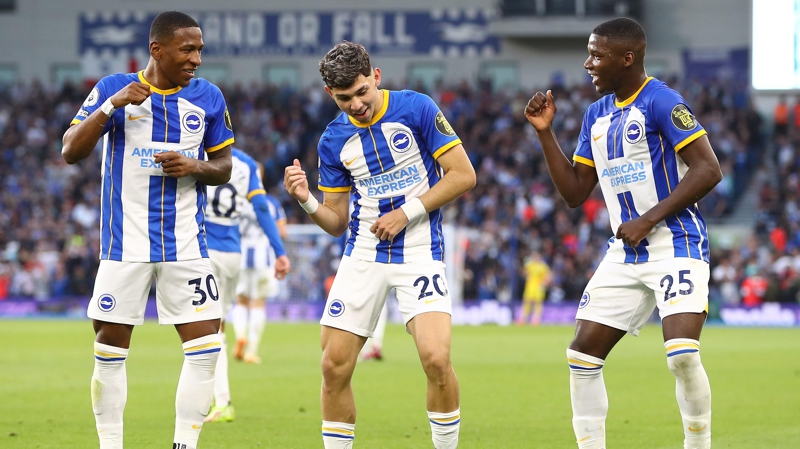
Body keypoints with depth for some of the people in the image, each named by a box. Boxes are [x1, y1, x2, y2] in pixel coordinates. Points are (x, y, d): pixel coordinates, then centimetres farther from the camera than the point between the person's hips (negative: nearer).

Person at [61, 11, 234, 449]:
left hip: (186, 244, 2)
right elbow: (71, 152, -7)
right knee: (110, 350, 2)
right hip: (125, 244, -2)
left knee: (205, 347, -7)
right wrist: (111, 106, -20)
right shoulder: (113, 88, -2)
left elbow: (223, 166, 12)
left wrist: (195, 167, -11)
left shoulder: (208, 97, 4)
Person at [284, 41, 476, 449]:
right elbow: (336, 222, 10)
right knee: (334, 365, -4)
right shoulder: (333, 140, 4)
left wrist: (407, 212, -12)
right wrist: (306, 200, -10)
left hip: (419, 251, -3)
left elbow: (463, 175, -5)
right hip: (363, 254, 4)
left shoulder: (416, 109, -6)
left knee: (436, 358, -20)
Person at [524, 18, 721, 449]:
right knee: (582, 354, 1)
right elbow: (575, 191, 16)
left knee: (682, 354, -21)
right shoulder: (596, 115, 14)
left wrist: (648, 220, -19)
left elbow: (708, 170, -17)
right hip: (624, 252, 8)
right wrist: (545, 132, 7)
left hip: (676, 244, -8)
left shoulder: (661, 102, -11)